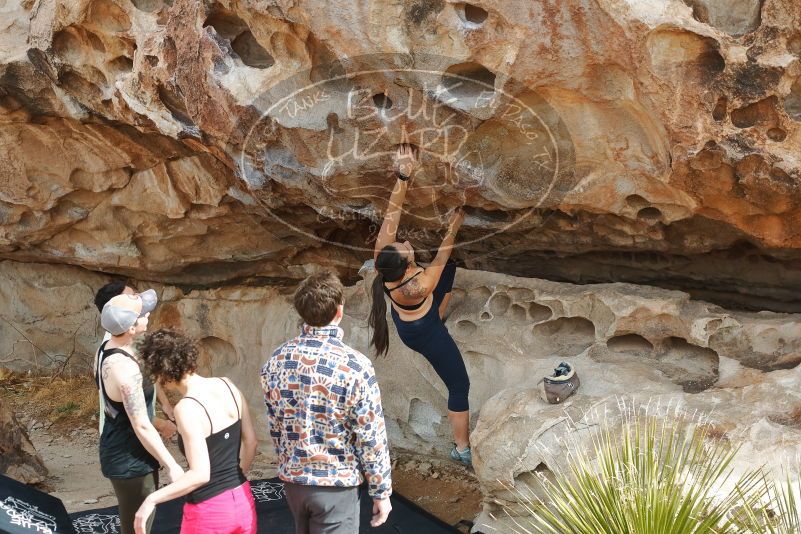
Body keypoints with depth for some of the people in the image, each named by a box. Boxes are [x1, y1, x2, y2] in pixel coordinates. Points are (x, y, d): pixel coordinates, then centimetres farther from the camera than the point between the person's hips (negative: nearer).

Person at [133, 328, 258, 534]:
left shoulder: (187, 408, -21)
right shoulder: (227, 386, -2)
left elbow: (200, 474, -25)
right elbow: (251, 442, 9)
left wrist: (152, 500, -21)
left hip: (209, 512, -6)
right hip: (243, 501, 7)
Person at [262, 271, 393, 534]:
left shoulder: (277, 359, -4)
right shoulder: (355, 366, -20)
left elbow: (274, 424, 7)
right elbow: (371, 438, -15)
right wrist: (381, 492, -4)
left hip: (292, 478, 6)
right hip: (335, 484, -5)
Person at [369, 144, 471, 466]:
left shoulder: (381, 255, -31)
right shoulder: (417, 287, -43)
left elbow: (391, 214, -28)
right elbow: (441, 258, -28)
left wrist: (404, 175, -33)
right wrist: (453, 229, -17)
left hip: (409, 319, 7)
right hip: (423, 334, -7)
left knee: (452, 268, 20)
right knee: (459, 385, 9)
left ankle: (438, 316, 46)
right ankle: (462, 449, 22)